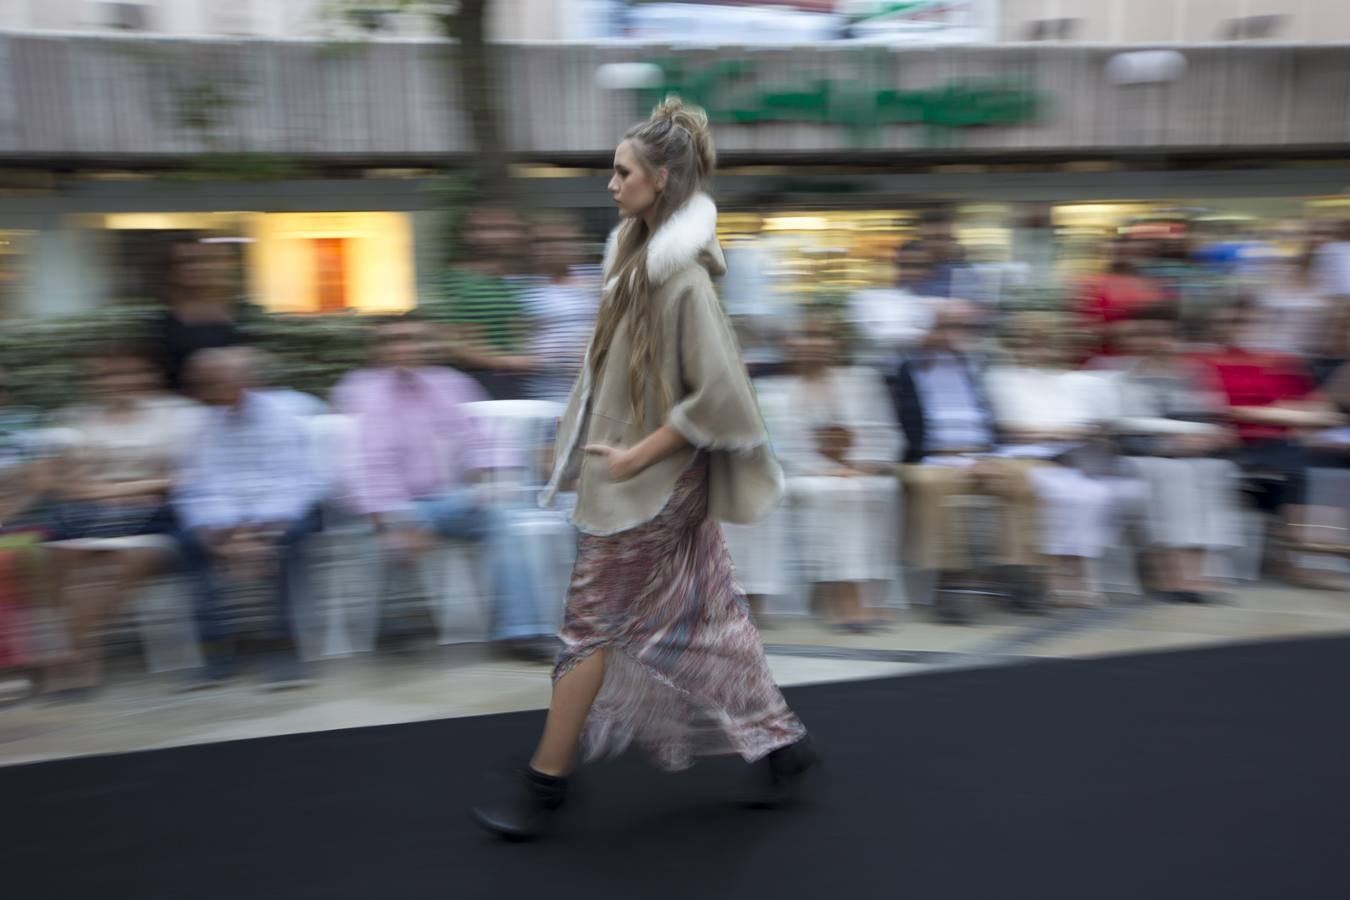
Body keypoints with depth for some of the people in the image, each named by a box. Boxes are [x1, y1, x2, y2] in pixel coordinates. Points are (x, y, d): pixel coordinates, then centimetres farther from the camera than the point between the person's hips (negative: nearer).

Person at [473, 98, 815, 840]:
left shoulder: (682, 275, -20)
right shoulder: (641, 256, 10)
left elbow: (719, 393, -23)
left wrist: (639, 455, -18)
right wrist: (595, 454, 16)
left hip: (651, 488, -9)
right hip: (630, 476, 9)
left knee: (593, 625, 1)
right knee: (703, 618, 16)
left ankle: (544, 786, 17)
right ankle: (781, 744, 29)